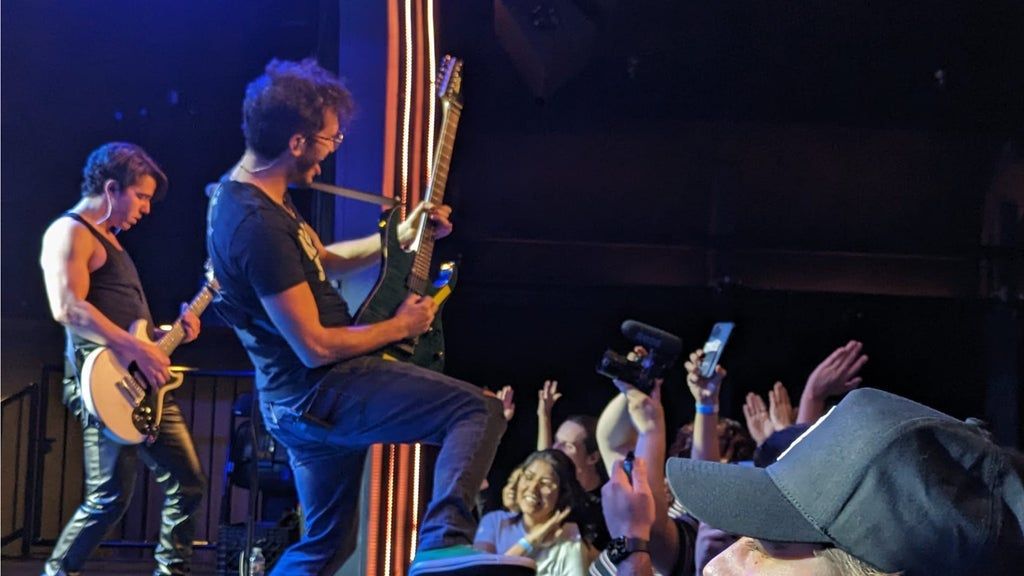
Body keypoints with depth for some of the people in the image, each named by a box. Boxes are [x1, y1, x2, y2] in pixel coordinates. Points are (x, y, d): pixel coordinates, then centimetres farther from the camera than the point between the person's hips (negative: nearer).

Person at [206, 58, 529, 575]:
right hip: (317, 394, -10)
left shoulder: (244, 194, 8)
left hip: (299, 401, 10)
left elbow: (317, 262, 24)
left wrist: (399, 238, 14)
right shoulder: (258, 225, -25)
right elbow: (315, 346, -24)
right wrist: (400, 326, -9)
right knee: (481, 410, -14)